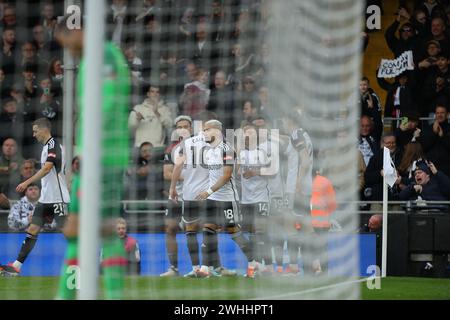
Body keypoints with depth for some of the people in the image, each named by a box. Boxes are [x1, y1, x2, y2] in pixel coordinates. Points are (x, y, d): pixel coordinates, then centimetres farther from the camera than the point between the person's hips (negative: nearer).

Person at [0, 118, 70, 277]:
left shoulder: (53, 145, -13)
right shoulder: (46, 147, 16)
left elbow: (47, 168, -27)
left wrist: (27, 182, -34)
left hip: (57, 198, -9)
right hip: (45, 198, 9)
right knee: (33, 230, 4)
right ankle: (16, 266, 3)